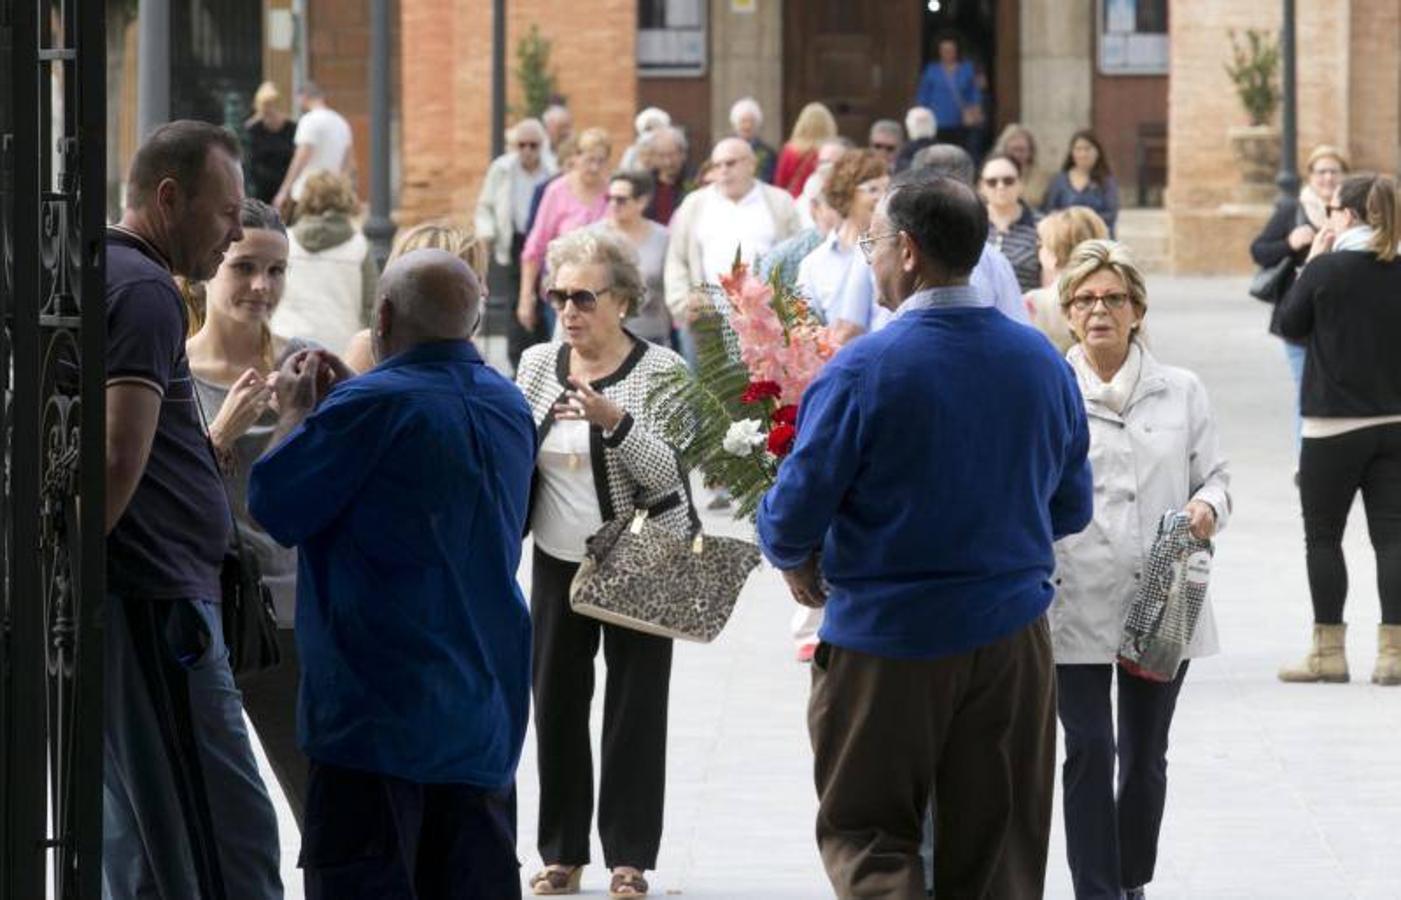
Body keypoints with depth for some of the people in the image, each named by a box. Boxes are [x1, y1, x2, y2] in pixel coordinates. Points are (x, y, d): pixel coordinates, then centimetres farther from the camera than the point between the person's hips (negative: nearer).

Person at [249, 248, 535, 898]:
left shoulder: (373, 406, -16)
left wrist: (296, 413, 10)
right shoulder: (510, 407, 10)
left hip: (380, 713, -8)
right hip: (486, 715, 8)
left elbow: (273, 504, -8)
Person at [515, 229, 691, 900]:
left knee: (635, 706, -1)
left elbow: (665, 471, -17)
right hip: (558, 560, 4)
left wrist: (613, 420, -30)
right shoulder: (537, 364, 3)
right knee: (555, 699, 4)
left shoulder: (658, 369, -9)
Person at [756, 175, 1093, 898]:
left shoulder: (861, 371, -15)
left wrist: (791, 556, 9)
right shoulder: (1042, 363, 1)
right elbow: (1071, 508, 11)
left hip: (887, 644, -4)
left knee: (863, 833, 7)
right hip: (1013, 636, 5)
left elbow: (795, 514, -13)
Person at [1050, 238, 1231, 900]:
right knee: (1089, 751, -7)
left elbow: (1214, 474, 12)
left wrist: (1208, 508, -12)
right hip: (1076, 599, -3)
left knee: (1145, 756, 11)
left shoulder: (1181, 392, 6)